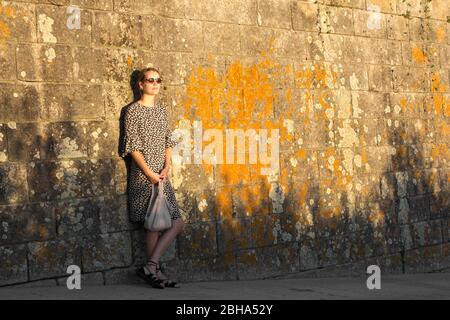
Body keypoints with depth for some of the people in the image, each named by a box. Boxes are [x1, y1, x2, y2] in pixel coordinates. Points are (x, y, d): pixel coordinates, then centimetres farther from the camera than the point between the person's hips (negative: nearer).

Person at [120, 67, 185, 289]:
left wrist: (166, 167, -1)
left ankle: (151, 267, 5)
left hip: (162, 175, 7)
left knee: (177, 223, 3)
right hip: (143, 175, -7)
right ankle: (154, 270, 2)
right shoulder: (133, 111, -5)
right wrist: (149, 174, -14)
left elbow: (168, 140, 14)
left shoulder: (162, 108, 14)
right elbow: (132, 147, -9)